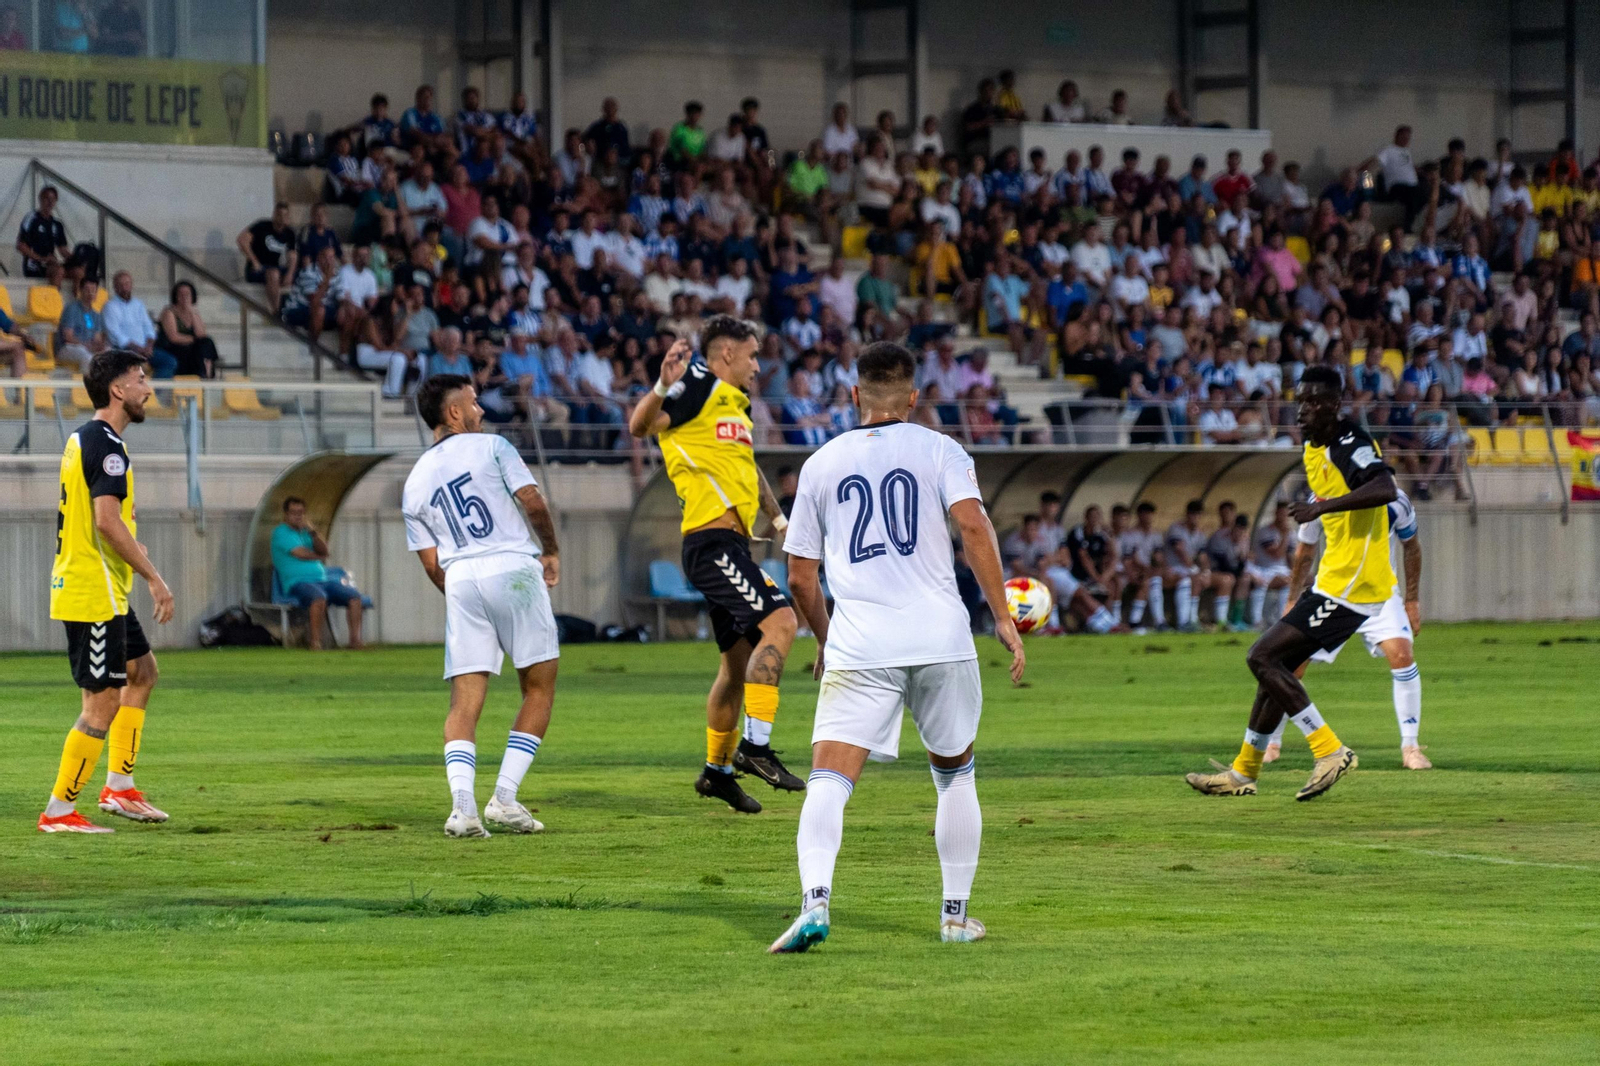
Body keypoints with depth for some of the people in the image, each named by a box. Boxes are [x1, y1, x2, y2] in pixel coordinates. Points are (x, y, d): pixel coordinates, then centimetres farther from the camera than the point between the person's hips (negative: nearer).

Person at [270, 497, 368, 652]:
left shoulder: (305, 531, 24)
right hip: (297, 582, -8)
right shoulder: (281, 532, 2)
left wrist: (312, 532, -3)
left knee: (354, 595, -9)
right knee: (319, 598, -39)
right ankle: (315, 643, -38)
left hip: (322, 580, 8)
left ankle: (355, 639, -13)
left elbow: (324, 550, 11)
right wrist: (319, 558, 9)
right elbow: (300, 553, -9)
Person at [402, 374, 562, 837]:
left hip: (459, 580, 4)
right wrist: (551, 551, 12)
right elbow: (532, 501, -4)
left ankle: (462, 804, -19)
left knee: (464, 701, 1)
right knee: (539, 688, 6)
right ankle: (505, 798, -3)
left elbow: (431, 563, 14)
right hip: (512, 568, -4)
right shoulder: (491, 447, 4)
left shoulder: (415, 483, 17)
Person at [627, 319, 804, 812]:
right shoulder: (699, 385, -6)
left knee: (741, 658, 13)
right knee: (779, 621, -22)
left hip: (731, 544, 10)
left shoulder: (735, 401, 22)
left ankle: (717, 770, 23)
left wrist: (778, 518, 34)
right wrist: (663, 388, -39)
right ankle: (755, 745, -25)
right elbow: (639, 426, -21)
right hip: (713, 540, -10)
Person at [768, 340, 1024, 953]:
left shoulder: (822, 463, 13)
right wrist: (1003, 616, -8)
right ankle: (956, 914, 21)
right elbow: (973, 525, -9)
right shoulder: (938, 451, 8)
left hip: (857, 647, 0)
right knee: (956, 773, 20)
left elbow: (800, 576, 15)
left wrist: (825, 639, 31)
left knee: (829, 779, -8)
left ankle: (814, 901, -31)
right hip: (940, 637, 0)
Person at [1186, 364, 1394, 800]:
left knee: (1263, 657, -12)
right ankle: (1243, 773, 27)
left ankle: (1330, 751, -10)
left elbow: (1385, 489, -37)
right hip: (1333, 581, 10)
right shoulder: (1314, 449, 13)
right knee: (1276, 665, 15)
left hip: (1352, 585, -10)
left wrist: (1322, 506, -39)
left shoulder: (1351, 444, -18)